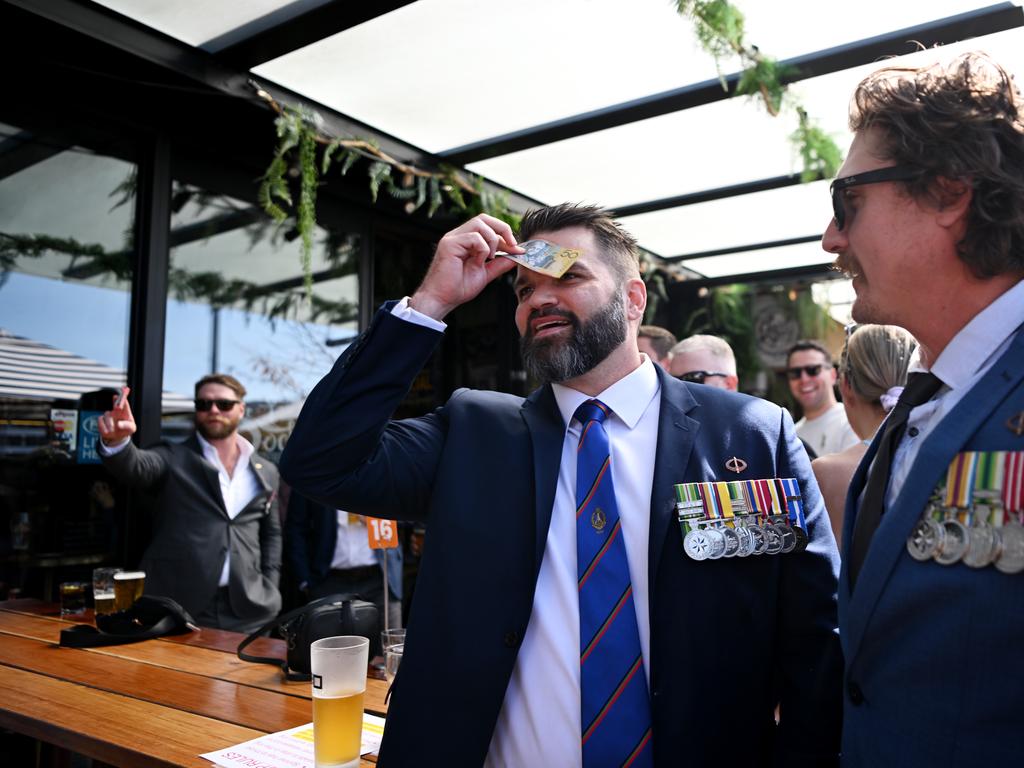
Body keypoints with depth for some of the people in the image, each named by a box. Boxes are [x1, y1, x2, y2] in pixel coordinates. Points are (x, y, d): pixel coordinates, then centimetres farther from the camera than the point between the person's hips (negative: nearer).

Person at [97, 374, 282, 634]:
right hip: (176, 606, -2)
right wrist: (117, 441, -38)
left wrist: (269, 590, 6)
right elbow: (136, 466, -17)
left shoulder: (266, 472, 12)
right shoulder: (173, 458, 4)